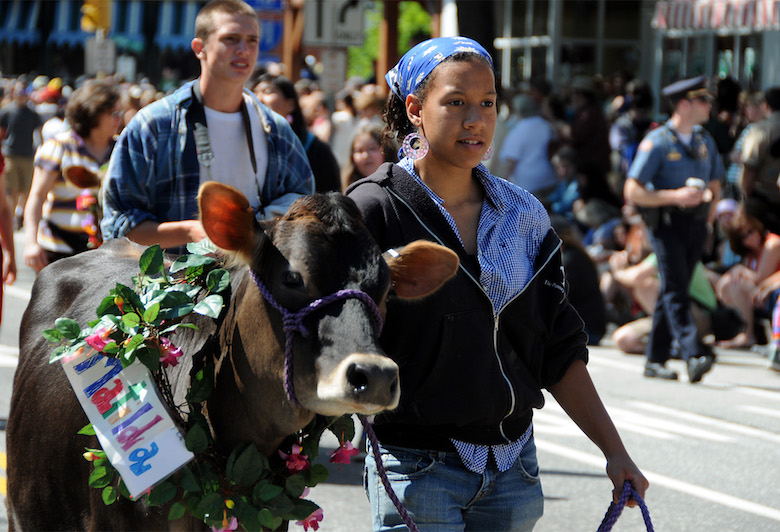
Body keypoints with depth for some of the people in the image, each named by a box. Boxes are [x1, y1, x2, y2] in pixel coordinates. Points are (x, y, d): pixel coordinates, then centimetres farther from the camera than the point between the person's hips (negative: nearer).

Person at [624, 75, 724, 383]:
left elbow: (715, 184, 25)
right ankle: (694, 356, -27)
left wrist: (711, 199, 5)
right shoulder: (657, 142, -7)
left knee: (673, 290, 9)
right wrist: (675, 196, -20)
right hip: (667, 222, -6)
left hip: (696, 222, 6)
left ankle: (656, 360, 15)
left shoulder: (705, 141, 14)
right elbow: (632, 192, -12)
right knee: (675, 289, -15)